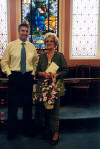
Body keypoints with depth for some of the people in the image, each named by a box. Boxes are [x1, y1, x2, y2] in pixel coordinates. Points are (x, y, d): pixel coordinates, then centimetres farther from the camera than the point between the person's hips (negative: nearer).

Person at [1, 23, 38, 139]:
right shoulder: (11, 45, 1)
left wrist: (33, 72, 7)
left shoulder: (31, 46, 8)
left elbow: (36, 61, 18)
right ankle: (11, 132, 16)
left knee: (28, 104, 9)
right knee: (12, 104, 1)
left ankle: (27, 130, 25)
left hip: (28, 77, 3)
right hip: (14, 77, -2)